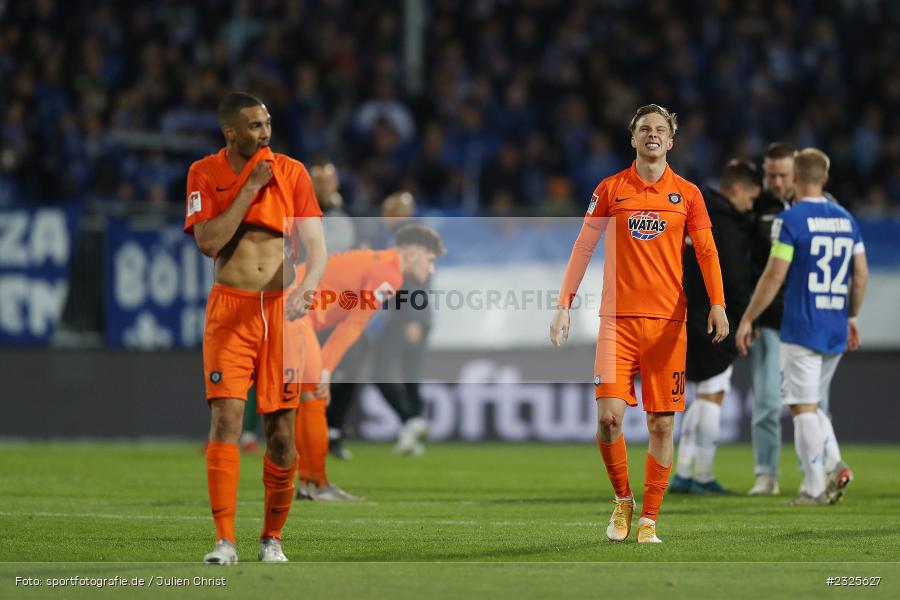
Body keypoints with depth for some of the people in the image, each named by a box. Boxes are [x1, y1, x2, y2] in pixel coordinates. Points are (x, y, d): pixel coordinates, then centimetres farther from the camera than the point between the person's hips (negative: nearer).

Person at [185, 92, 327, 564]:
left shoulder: (291, 172, 4)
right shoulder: (205, 174, 1)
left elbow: (316, 245, -1)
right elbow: (207, 242, -11)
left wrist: (306, 288, -20)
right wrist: (250, 188, -13)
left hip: (280, 309, 2)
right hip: (229, 308, -1)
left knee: (281, 427, 1)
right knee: (225, 415, -14)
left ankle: (272, 538, 15)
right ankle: (225, 540, -16)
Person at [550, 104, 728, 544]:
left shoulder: (686, 194, 8)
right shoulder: (611, 189, 6)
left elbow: (706, 251, 2)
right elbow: (583, 248, 7)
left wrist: (717, 303, -14)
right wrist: (564, 305, -2)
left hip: (667, 321, 1)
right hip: (618, 318, -1)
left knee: (661, 425, 0)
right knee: (609, 416, -13)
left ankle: (648, 520, 8)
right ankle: (622, 500, 10)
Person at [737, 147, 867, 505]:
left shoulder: (791, 220, -9)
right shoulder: (846, 220, 10)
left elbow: (774, 276, -12)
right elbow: (861, 276, 12)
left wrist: (747, 320, -5)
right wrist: (851, 317, 25)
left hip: (801, 329, -6)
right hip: (836, 331, 6)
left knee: (803, 408, -2)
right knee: (811, 404, 18)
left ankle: (814, 489, -4)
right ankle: (834, 466, 0)